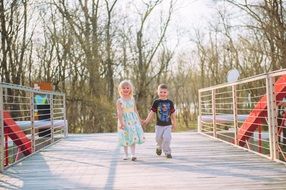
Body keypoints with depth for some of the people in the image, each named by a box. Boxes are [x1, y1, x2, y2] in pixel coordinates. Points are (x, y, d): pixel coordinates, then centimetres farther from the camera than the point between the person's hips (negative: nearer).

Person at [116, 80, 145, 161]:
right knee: (126, 138, 5)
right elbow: (119, 112, -13)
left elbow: (135, 110, 11)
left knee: (133, 137, -5)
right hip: (125, 120, -3)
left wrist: (139, 120, 13)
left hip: (133, 120, 3)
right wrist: (121, 122, -21)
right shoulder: (119, 101, -6)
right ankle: (126, 154, 19)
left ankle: (133, 154, -7)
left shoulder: (132, 99, 5)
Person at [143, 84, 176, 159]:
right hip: (159, 125, 1)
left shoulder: (170, 102, 0)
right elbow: (152, 112, -1)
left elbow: (172, 114, 8)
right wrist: (147, 120, -9)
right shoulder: (156, 102, -3)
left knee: (167, 138, -14)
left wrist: (174, 124, 13)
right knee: (158, 138, 9)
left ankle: (167, 152, 2)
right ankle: (159, 147, 42)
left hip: (168, 125, 0)